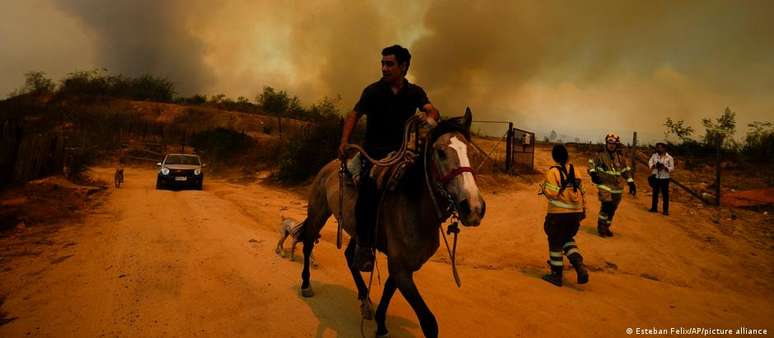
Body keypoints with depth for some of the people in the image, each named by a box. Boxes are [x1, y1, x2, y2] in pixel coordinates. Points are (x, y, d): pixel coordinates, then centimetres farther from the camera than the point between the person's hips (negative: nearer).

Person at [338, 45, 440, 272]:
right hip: (374, 151, -3)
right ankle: (363, 244, -16)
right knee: (370, 184, -26)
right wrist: (344, 141, -17)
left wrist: (429, 117, -30)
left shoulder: (415, 92, 9)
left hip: (401, 150, 3)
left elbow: (432, 110, -5)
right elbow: (354, 115, -2)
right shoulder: (373, 91, 3)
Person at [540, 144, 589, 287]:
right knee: (567, 239, 23)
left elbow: (552, 193, -20)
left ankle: (556, 275, 16)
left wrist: (543, 187, 0)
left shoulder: (553, 172, -12)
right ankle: (579, 264, 4)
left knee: (555, 243, 9)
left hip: (559, 213, -6)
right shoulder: (575, 171, 6)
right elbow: (582, 191, 12)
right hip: (576, 213, 6)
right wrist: (584, 209, 21)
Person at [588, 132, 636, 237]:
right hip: (604, 185, -5)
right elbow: (592, 163, 4)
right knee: (606, 206, -20)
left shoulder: (620, 158, 9)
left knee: (612, 209, 9)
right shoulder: (600, 155, -3)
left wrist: (631, 183, 11)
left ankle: (606, 227, 25)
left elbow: (626, 171, 16)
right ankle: (601, 227, -4)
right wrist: (593, 173, -14)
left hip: (617, 187, 5)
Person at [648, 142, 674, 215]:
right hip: (655, 177, 3)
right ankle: (654, 207, 20)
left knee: (665, 193, 0)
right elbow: (650, 163, 3)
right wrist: (655, 165, -16)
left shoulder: (669, 157, -4)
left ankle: (666, 210, 6)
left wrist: (665, 167, -22)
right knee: (655, 193, 10)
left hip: (665, 178, -3)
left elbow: (672, 168, -4)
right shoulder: (654, 156, 6)